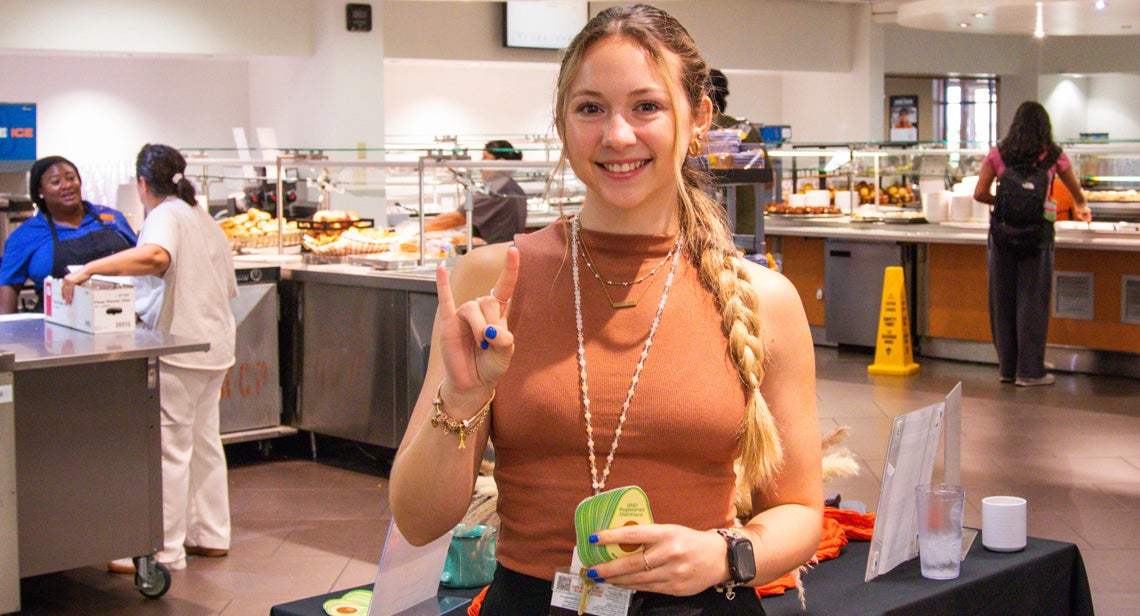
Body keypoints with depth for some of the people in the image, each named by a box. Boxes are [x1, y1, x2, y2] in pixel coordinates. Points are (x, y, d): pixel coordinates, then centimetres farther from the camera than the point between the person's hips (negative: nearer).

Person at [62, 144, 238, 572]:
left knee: (168, 448, -5)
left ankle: (164, 550, -2)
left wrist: (89, 269, -35)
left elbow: (157, 256, -34)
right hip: (216, 346, 10)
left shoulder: (164, 216, -10)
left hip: (178, 348, -9)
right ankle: (210, 535, 24)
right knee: (203, 441, 17)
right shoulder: (206, 221, 18)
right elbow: (227, 290, 23)